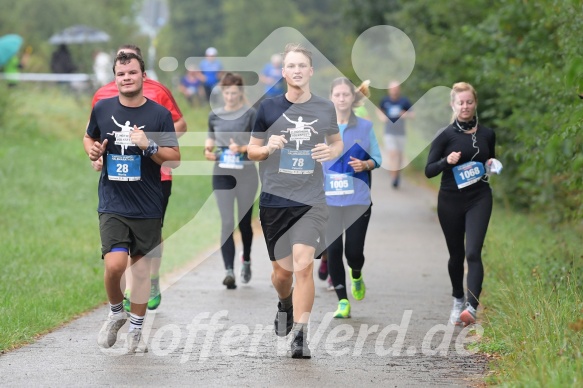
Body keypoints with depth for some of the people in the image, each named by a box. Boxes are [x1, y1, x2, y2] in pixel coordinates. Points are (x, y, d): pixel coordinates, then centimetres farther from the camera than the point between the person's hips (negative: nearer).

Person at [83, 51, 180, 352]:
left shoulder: (159, 114, -3)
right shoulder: (102, 109, 2)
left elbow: (175, 159, -3)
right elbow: (89, 137, 21)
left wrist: (149, 146, -20)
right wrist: (92, 150, -1)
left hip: (147, 207, 0)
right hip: (112, 205, 0)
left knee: (141, 267, 7)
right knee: (115, 265, -16)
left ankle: (136, 330, 22)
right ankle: (116, 312, 13)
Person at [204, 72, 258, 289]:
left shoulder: (250, 114, -2)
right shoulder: (214, 116, 8)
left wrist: (242, 148, -24)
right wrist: (208, 150, -1)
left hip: (246, 174, -2)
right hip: (222, 174, 2)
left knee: (244, 222, 9)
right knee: (227, 222, -9)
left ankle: (246, 260, 35)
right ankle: (229, 271, -16)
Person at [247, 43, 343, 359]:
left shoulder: (324, 108, 5)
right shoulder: (269, 107, 1)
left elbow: (337, 142, 20)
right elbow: (251, 150, 9)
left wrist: (331, 151, -3)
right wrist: (268, 148, -13)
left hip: (311, 201, -1)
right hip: (274, 200, 1)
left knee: (303, 264, -18)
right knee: (282, 271, 9)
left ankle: (301, 336, -13)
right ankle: (285, 305, 44)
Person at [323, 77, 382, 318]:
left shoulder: (365, 127, 3)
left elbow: (377, 159, 8)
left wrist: (365, 164, -14)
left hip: (358, 199, 0)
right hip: (329, 199, 0)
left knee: (354, 250, -5)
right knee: (333, 249, -4)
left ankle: (356, 276, 32)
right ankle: (342, 302, 6)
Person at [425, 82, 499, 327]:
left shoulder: (487, 134, 6)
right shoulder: (446, 136, -2)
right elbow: (429, 171, -4)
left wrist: (492, 165, -2)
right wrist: (447, 161, -23)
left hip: (479, 199, 0)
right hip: (450, 201, 0)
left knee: (473, 253, -15)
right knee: (456, 254, 11)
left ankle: (472, 307, -24)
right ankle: (458, 301, 32)